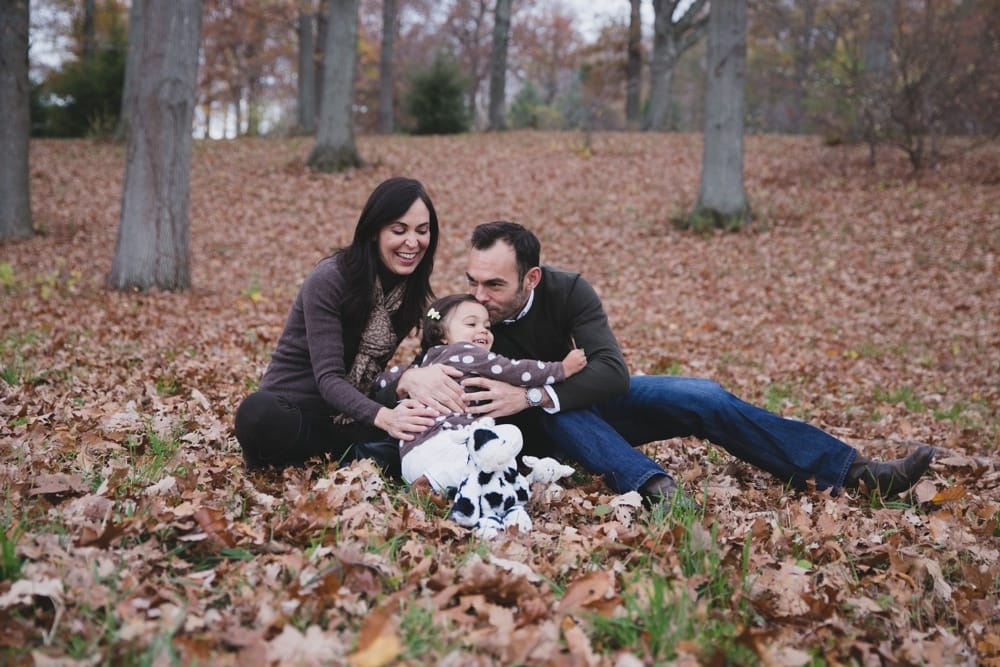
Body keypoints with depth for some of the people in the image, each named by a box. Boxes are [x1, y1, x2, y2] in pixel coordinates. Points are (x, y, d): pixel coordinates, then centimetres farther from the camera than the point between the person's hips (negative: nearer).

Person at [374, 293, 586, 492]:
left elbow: (383, 381, 34)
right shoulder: (465, 351, 6)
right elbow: (515, 371, 1)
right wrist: (562, 369, 7)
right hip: (441, 441, -9)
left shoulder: (427, 362, 31)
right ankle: (435, 479, -27)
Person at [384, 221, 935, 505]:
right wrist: (410, 380, -44)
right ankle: (651, 486, -57)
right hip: (537, 429, -1)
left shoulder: (566, 291, -22)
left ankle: (854, 472, -16)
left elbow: (613, 372, -33)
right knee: (555, 414, -39)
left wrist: (531, 395, -48)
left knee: (703, 398, -17)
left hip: (587, 398, 2)